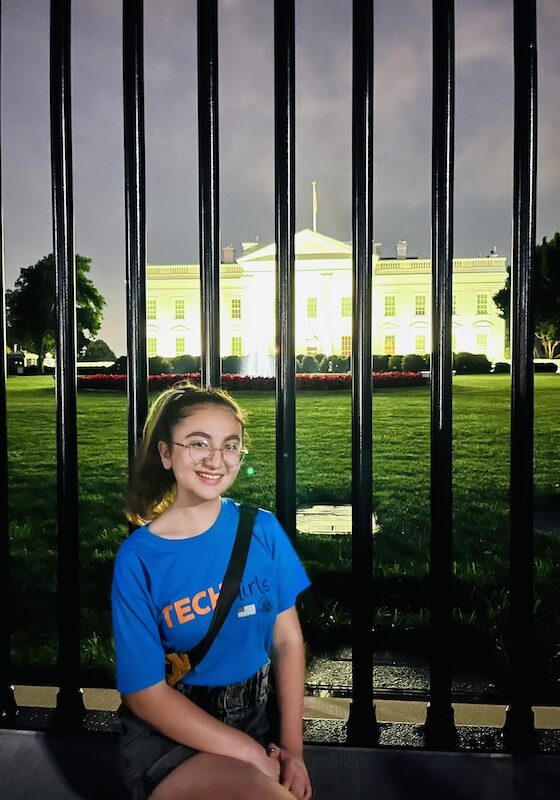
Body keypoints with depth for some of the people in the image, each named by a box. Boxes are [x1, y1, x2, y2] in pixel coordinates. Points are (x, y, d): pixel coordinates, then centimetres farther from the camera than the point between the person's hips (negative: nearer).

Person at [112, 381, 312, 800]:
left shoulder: (262, 529, -6)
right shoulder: (138, 558, -15)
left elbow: (288, 638, 0)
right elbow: (146, 693, -12)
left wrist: (292, 747, -8)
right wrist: (254, 756, -16)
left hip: (253, 720, 3)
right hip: (167, 734, -3)